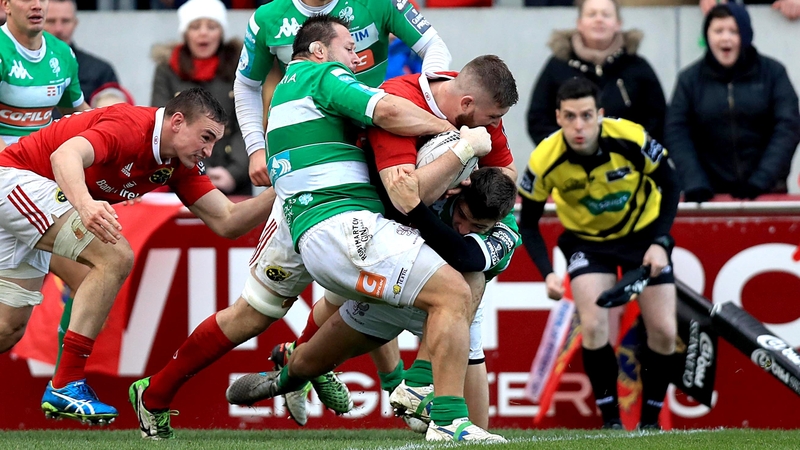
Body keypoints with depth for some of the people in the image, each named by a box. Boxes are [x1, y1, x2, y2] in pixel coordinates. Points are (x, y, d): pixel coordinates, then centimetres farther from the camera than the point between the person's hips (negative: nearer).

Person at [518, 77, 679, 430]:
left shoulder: (632, 139, -29)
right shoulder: (544, 161, -27)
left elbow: (670, 185, -11)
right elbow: (528, 224, -11)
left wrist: (660, 243, -20)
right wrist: (547, 274, -24)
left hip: (643, 232, 0)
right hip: (587, 239, 0)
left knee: (664, 331, -6)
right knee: (593, 326, -21)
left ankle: (650, 421, 13)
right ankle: (610, 420, -6)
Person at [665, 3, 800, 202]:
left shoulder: (773, 73, 0)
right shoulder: (690, 79, 2)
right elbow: (677, 134, -2)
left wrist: (762, 180, -16)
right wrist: (695, 183, -17)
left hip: (767, 192, 0)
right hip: (712, 193, 0)